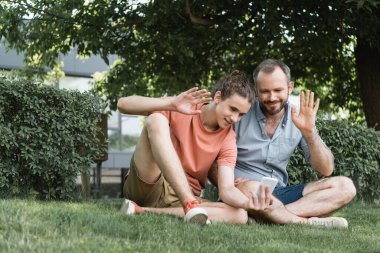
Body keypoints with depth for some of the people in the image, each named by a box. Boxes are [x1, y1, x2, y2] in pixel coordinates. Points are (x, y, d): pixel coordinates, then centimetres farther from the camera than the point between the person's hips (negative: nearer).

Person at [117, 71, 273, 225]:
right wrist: (171, 104, -27)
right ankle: (190, 206, -37)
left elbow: (227, 188, -11)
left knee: (240, 215, -24)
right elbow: (122, 104, -14)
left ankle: (144, 211, -27)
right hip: (147, 185, -3)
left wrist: (248, 202, -34)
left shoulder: (228, 139, 1)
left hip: (181, 199, 3)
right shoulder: (182, 110, -6)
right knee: (156, 119, -26)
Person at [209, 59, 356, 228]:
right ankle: (307, 222, -20)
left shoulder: (298, 119, 5)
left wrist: (309, 132, -14)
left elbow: (326, 170, 2)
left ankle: (261, 217, -30)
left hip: (279, 193, 5)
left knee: (344, 186, -14)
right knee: (249, 188, -40)